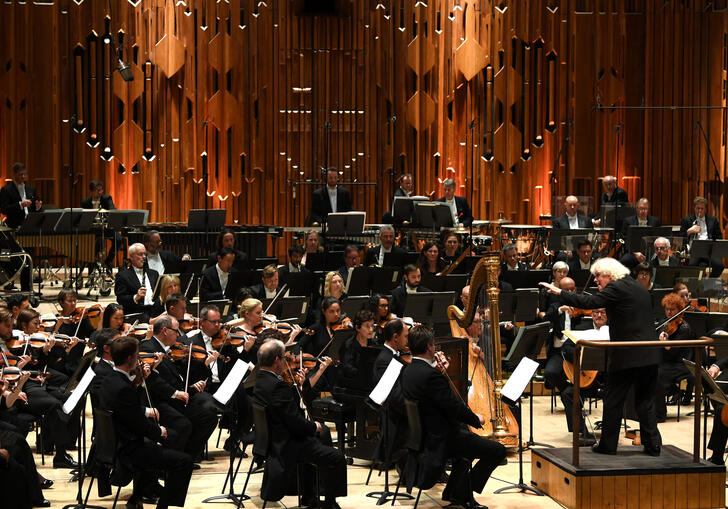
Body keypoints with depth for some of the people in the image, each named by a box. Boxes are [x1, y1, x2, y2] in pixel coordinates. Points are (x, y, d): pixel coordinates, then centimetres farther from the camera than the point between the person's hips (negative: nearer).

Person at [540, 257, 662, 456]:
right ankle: (653, 445, 9)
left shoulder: (617, 288, -9)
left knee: (613, 401, 3)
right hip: (650, 355, 7)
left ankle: (608, 445, 9)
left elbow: (590, 302, -18)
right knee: (646, 402, 11)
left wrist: (559, 292, -14)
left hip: (626, 356, -7)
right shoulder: (641, 289, 17)